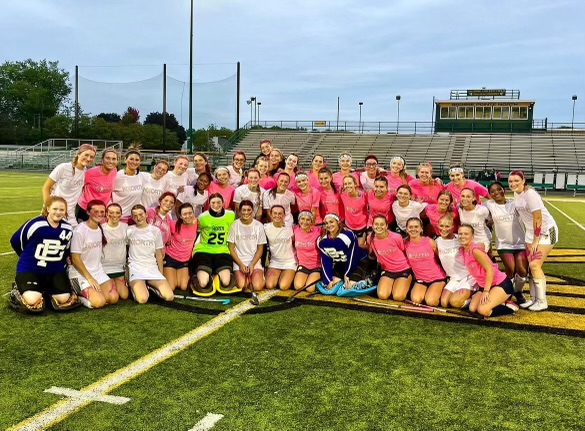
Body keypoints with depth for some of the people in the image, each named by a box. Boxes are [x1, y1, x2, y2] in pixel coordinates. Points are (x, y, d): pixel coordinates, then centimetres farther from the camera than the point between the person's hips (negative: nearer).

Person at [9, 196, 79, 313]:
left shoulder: (68, 229, 0)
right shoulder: (35, 224, -15)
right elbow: (15, 241, -1)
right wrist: (29, 258, 12)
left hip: (56, 271, 4)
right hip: (30, 269, -4)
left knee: (64, 299, -14)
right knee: (33, 303, -24)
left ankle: (46, 289, 17)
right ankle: (17, 290, 10)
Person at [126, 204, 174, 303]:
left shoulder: (155, 231, 5)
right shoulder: (129, 230, 1)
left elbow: (158, 254, 10)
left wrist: (161, 274, 9)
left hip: (152, 268, 2)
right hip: (135, 268, -2)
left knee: (169, 297, -17)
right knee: (142, 299, -28)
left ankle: (150, 285, 11)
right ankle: (134, 285, 6)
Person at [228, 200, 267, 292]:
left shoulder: (259, 226, 0)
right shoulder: (235, 225, -2)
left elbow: (260, 249, 2)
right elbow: (231, 248, 0)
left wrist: (252, 264, -11)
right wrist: (241, 264, -10)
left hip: (255, 261, 0)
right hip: (239, 261, 0)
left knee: (257, 286, -23)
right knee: (241, 285, -24)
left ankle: (260, 276, 11)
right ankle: (241, 276, 9)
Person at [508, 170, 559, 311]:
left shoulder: (530, 194, -24)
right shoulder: (516, 194, 0)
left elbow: (538, 219, -23)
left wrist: (535, 241, -17)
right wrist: (530, 239, 12)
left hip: (546, 231, -8)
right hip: (531, 232, 8)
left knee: (535, 265, -11)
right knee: (531, 266, 7)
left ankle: (542, 302, 0)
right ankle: (534, 298, 18)